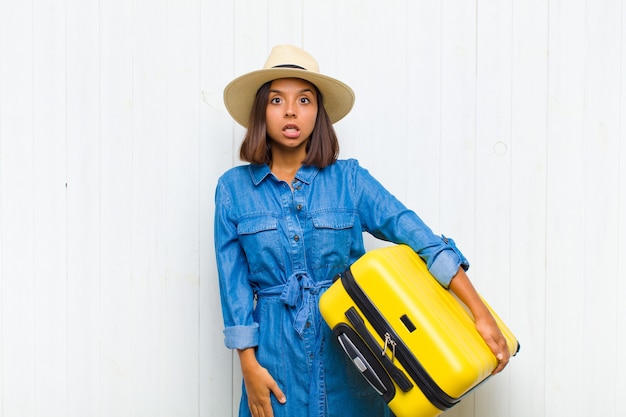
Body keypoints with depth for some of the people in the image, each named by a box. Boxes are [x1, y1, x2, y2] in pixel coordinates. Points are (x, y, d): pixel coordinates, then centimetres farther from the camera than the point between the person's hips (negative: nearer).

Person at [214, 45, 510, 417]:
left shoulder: (348, 178, -3)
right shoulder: (234, 188, -1)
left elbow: (416, 233, -10)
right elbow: (234, 282, -1)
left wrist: (481, 314, -17)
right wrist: (249, 365, -5)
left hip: (348, 348, 1)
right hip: (277, 353, 0)